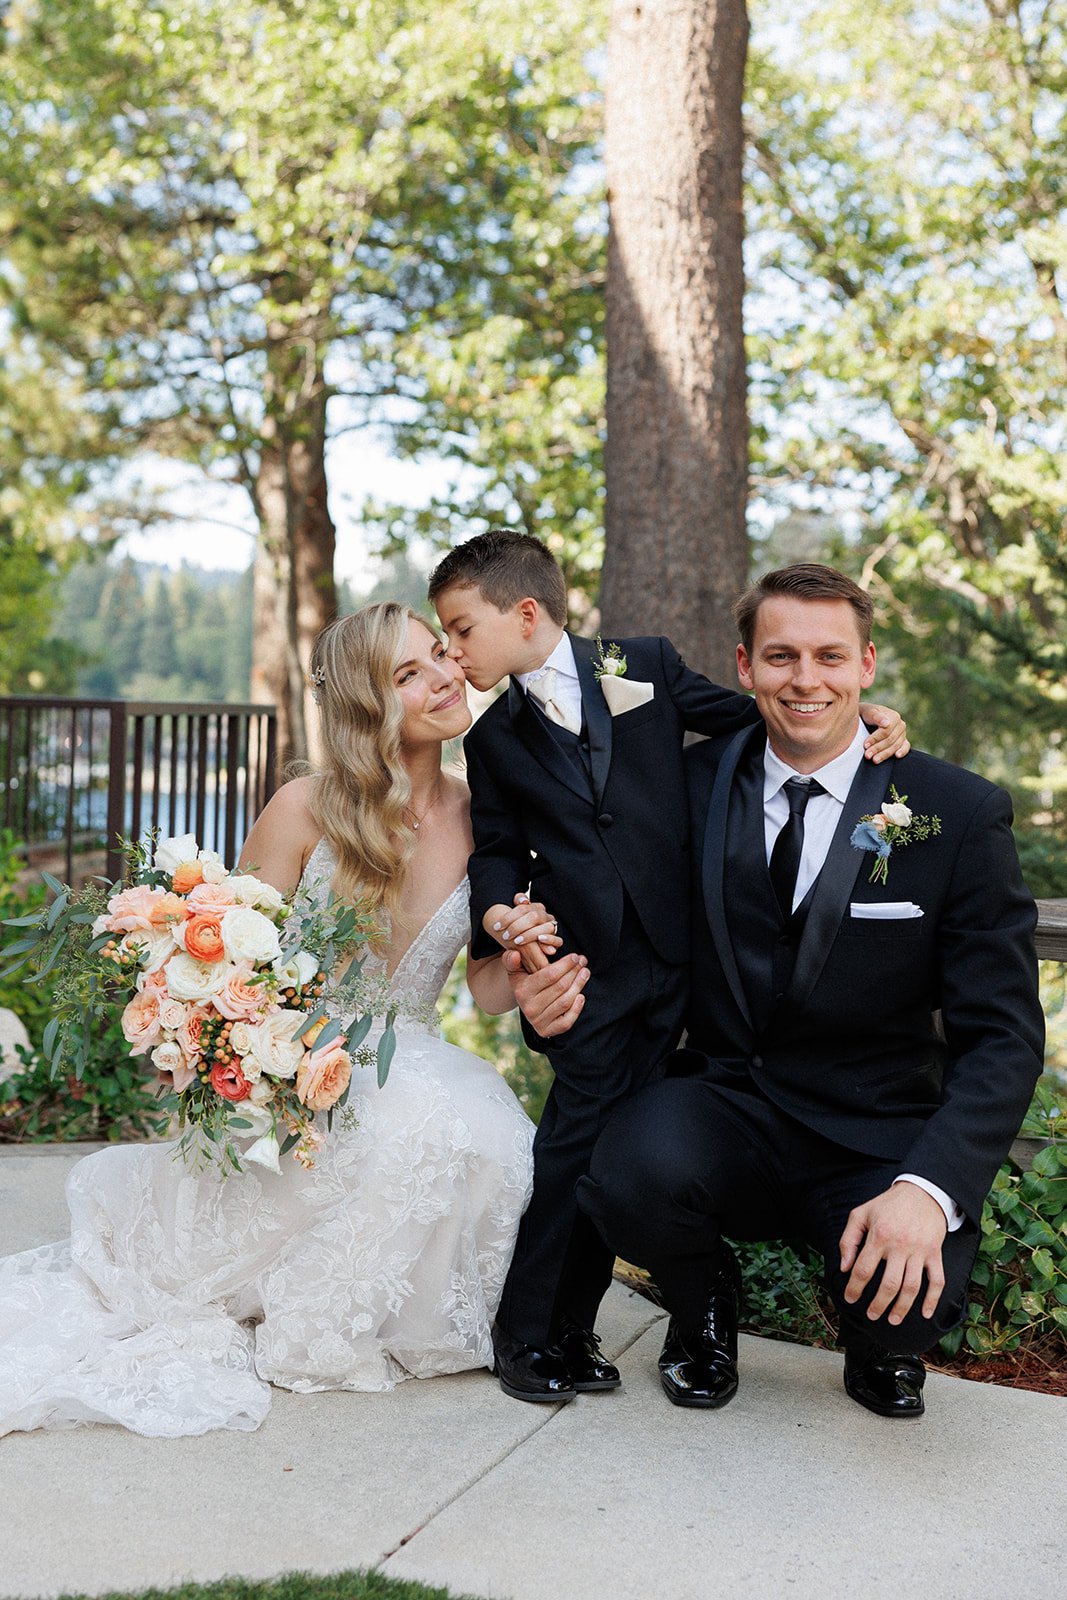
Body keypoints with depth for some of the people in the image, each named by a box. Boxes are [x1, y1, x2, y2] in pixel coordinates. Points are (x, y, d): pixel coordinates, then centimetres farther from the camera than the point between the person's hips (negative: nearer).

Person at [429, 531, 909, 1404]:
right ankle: (527, 1330, 11)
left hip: (674, 948, 0)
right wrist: (497, 912, -13)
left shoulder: (648, 666, 6)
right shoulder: (495, 736, 11)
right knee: (584, 1128, -6)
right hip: (585, 963, 0)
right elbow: (497, 847, 8)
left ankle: (569, 1328, 18)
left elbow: (751, 717, 12)